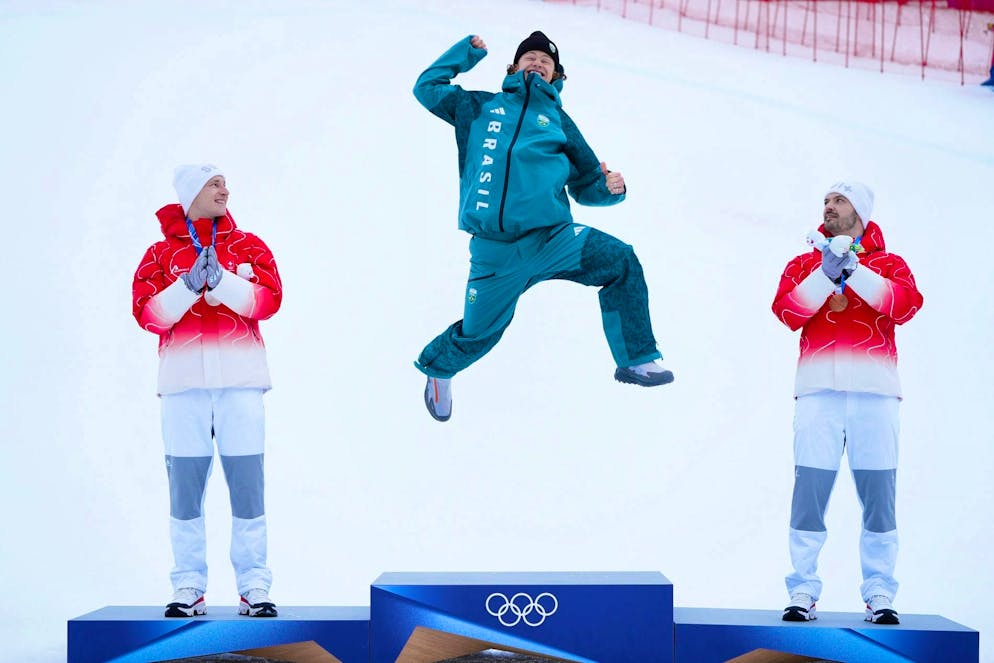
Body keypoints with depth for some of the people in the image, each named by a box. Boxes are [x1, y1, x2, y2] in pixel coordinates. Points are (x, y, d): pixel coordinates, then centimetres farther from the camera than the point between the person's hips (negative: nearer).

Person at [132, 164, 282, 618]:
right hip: (183, 381, 0)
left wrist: (220, 279, -16)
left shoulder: (248, 246, 11)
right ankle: (188, 588, 10)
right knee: (185, 487, 2)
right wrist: (188, 284, -16)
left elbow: (268, 300, -4)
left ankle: (254, 587, 4)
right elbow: (149, 314, -3)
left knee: (247, 486, -1)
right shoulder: (161, 254, 10)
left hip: (240, 380, 0)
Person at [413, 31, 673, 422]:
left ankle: (636, 359, -9)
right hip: (494, 252, -1)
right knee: (477, 334, 5)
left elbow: (585, 185, 19)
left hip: (554, 238, 1)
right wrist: (467, 51, 25)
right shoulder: (480, 107, 19)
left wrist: (609, 188, -2)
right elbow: (427, 87, 28)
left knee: (620, 261, -21)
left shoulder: (558, 121, 18)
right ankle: (438, 367, 40)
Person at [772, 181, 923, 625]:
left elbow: (906, 304, -6)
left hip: (874, 393, 0)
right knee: (809, 492, -4)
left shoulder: (888, 264, 15)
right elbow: (787, 310, -1)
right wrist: (826, 274, -12)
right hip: (818, 392, 0)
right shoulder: (804, 264, 17)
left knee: (878, 493, -1)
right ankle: (803, 591, 2)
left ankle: (879, 593, 5)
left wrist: (854, 271, -12)